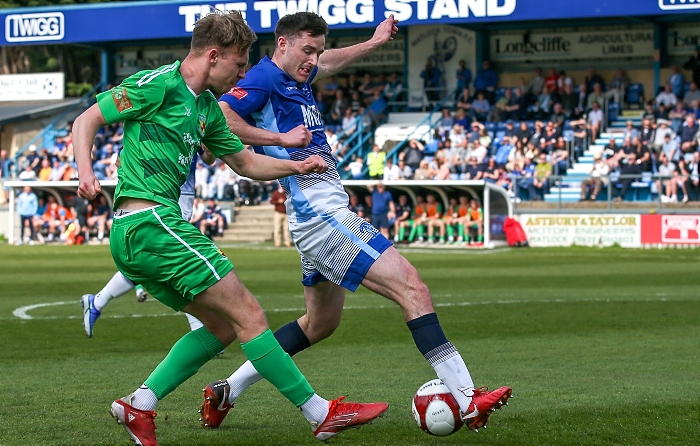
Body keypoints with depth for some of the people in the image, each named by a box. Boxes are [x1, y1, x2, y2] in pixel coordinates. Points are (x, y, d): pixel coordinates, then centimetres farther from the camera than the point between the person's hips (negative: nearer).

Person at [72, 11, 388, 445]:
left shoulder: (206, 107, 20)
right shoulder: (158, 84, -7)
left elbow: (245, 161, 29)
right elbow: (86, 121, -5)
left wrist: (296, 166, 13)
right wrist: (87, 175, -21)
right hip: (151, 219, -10)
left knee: (222, 327, 13)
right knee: (248, 315, -8)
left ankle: (139, 405, 7)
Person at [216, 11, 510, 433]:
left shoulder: (297, 77, 17)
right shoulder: (264, 78, -11)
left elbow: (329, 63, 40)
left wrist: (374, 42, 47)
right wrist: (281, 138, -21)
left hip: (318, 217, 11)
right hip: (321, 213, -11)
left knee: (321, 322, 22)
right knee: (412, 287, -14)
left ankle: (228, 390, 23)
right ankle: (468, 400, -18)